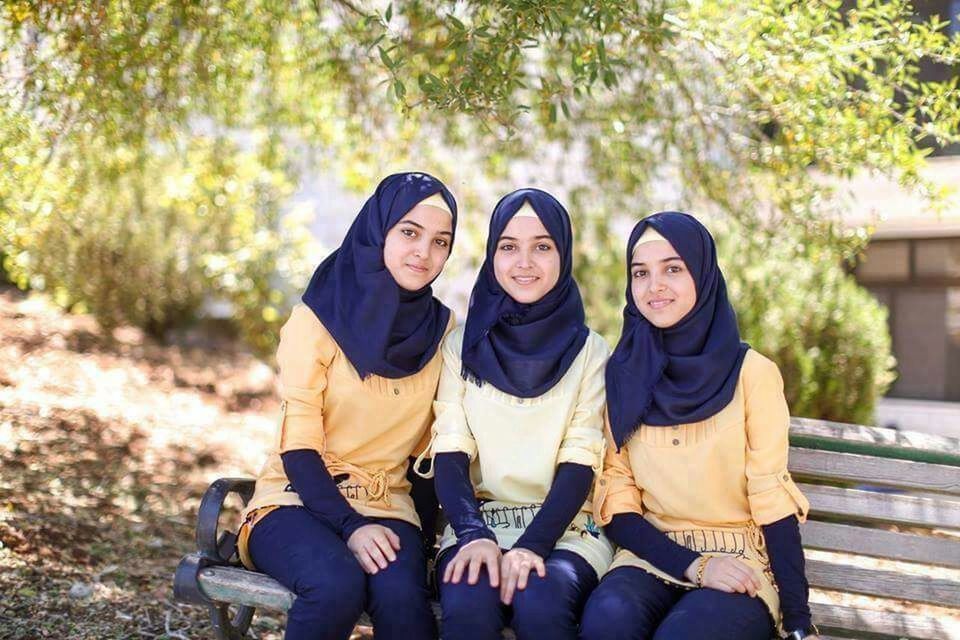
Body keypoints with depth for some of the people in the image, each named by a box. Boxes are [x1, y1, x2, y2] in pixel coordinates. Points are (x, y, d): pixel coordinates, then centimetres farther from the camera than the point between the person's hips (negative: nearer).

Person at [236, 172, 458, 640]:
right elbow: (298, 446, -9)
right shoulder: (316, 320, -6)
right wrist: (349, 527, -22)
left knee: (401, 598, -31)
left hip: (386, 508, 3)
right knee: (337, 585, -34)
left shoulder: (442, 330, 6)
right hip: (298, 500, -2)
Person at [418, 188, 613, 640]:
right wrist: (474, 534, -18)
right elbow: (449, 453, 1)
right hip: (478, 525, 1)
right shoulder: (462, 345, 9)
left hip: (564, 530, 0)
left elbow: (579, 463, -3)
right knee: (468, 603, -32)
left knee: (540, 602, -33)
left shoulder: (589, 352, 7)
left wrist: (533, 546, -19)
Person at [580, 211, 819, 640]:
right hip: (654, 555, 2)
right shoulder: (622, 374, 3)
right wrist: (694, 565, -13)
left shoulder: (751, 372, -4)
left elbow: (772, 496, -4)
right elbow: (617, 501, 2)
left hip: (742, 562, -2)